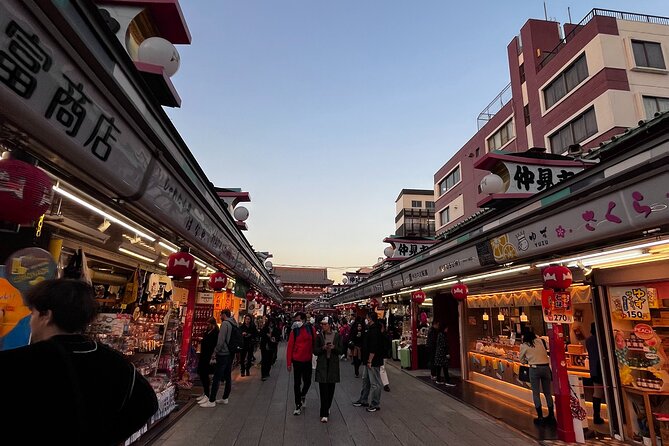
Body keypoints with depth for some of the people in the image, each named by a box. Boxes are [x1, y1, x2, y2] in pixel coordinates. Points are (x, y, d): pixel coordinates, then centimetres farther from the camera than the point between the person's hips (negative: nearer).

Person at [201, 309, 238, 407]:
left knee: (216, 378, -3)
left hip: (223, 354, -9)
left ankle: (211, 401, 1)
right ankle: (225, 398, 22)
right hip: (231, 354, 9)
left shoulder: (225, 323, -13)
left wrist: (216, 350, -6)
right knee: (228, 376, 13)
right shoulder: (234, 324, 11)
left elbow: (221, 340, -18)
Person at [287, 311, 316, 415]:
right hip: (297, 360, -1)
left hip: (308, 360, 2)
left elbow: (314, 344, 3)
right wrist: (289, 363, -8)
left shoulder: (311, 330, -4)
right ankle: (298, 405, 20)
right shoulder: (294, 331, -7)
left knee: (307, 381, 12)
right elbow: (289, 347, -6)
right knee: (297, 383, 5)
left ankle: (303, 395, 42)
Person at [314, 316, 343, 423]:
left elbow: (341, 350, 2)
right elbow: (315, 351, 0)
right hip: (322, 364, -1)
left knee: (331, 388, 9)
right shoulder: (319, 336, 0)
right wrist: (323, 348, -17)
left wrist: (333, 347, -17)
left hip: (333, 364, 1)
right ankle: (324, 414, -1)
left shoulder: (337, 336, 1)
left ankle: (327, 408, 32)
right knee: (323, 389, -6)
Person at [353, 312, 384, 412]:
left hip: (373, 362, -11)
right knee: (365, 380, 20)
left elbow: (373, 348, -25)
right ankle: (363, 400, 32)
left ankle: (375, 405, 13)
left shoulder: (374, 330, -22)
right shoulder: (371, 329, 11)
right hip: (369, 361, 11)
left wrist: (370, 361, -20)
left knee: (375, 383, 2)